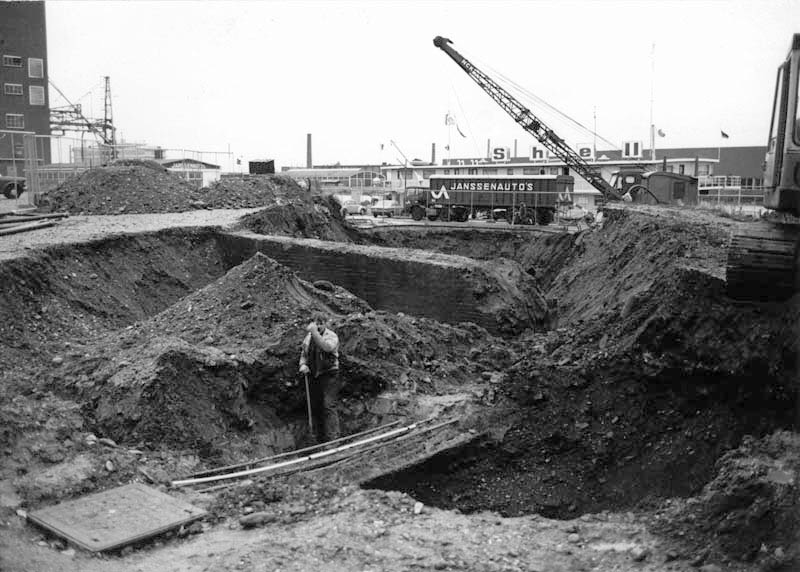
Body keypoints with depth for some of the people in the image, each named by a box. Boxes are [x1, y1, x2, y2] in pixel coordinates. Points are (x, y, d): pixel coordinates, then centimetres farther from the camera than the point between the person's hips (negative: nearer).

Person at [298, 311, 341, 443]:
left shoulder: (331, 336, -8)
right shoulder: (309, 337, 10)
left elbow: (327, 347, -30)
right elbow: (303, 354, 20)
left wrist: (314, 332, -33)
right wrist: (303, 364, -1)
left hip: (329, 376, -6)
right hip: (313, 376, 6)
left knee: (328, 406, -15)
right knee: (315, 408, 11)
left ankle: (332, 439, -14)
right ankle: (320, 440, 23)